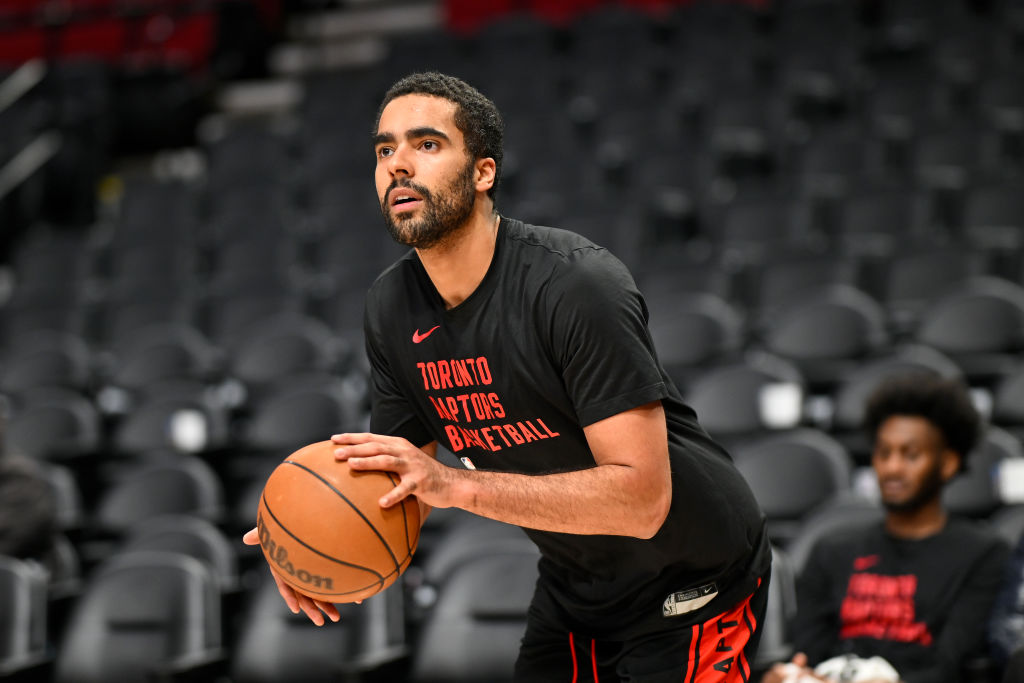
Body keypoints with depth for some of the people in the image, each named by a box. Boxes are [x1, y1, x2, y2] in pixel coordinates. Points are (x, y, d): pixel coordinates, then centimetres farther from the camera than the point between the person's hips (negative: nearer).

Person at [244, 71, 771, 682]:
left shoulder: (576, 284, -28)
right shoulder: (391, 309, -5)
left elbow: (641, 498, -33)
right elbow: (400, 480, 2)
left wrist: (458, 484, -40)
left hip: (690, 585, -6)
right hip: (574, 584, 6)